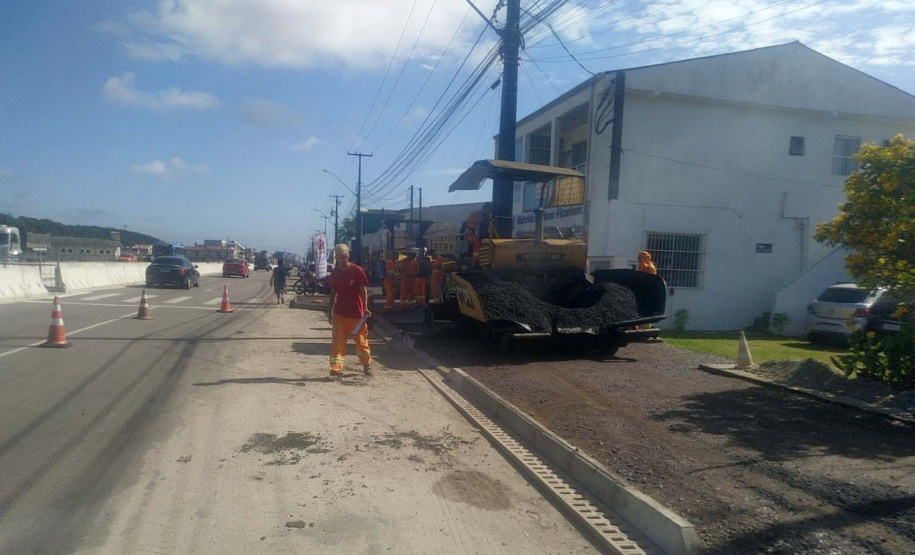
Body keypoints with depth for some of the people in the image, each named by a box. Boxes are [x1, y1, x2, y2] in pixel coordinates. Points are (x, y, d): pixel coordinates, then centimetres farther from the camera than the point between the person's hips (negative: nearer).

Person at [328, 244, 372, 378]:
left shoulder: (357, 270, -6)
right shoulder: (334, 273, 5)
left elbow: (363, 290, -6)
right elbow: (333, 293, 12)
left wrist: (365, 307, -15)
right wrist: (331, 311, 11)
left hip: (357, 313, -3)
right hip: (340, 313, 3)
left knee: (361, 341, 9)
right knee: (337, 342, -2)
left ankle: (367, 365, 29)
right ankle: (336, 369, 1)